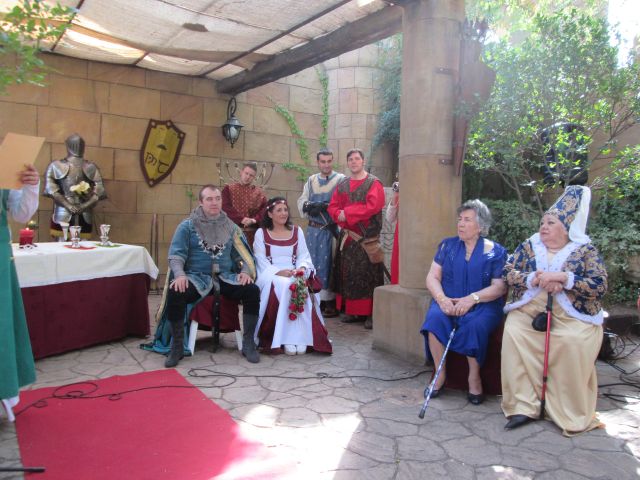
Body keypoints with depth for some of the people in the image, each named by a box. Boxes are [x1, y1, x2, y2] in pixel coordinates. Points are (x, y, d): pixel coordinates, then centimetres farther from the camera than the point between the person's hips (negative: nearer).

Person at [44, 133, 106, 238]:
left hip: (63, 216, -1)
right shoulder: (92, 167, 6)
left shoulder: (56, 166, 3)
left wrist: (67, 205, -8)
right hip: (85, 217, 1)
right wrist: (84, 206, -6)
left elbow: (51, 190, -7)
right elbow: (99, 192, -2)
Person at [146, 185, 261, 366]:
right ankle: (177, 346, -14)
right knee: (175, 293, -33)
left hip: (225, 277, 3)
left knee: (252, 290, -23)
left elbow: (243, 254, 14)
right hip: (196, 277, -2)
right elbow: (176, 254, -3)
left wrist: (245, 271, -6)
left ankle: (248, 343, -9)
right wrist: (180, 275, -22)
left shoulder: (230, 227, 13)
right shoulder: (187, 226, 4)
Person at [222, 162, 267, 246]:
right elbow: (226, 208, -7)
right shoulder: (229, 189, 7)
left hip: (253, 233, 2)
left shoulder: (259, 193, 13)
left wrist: (254, 220, -18)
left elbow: (265, 209, 0)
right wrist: (242, 219, -18)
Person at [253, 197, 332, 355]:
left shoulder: (297, 231, 17)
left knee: (300, 288, -31)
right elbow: (261, 261, -2)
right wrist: (279, 272, -18)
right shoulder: (261, 233, 7)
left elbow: (303, 255, 10)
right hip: (271, 277, -2)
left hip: (295, 275, 2)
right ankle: (286, 338, -31)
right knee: (283, 285, -35)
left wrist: (302, 268, -13)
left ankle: (300, 337, -30)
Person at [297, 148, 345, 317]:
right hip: (313, 229, 5)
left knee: (328, 264, -4)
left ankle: (330, 302, 4)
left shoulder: (340, 179, -3)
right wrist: (310, 206, -12)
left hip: (331, 229, -5)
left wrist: (327, 206, -26)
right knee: (312, 263, 9)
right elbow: (301, 201, 9)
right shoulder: (311, 180, 15)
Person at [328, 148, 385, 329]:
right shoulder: (342, 185, 15)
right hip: (347, 236, 5)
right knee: (348, 273, 6)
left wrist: (347, 213, -16)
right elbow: (333, 207, 9)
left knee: (367, 273, -6)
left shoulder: (373, 183, -2)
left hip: (367, 236, -5)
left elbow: (373, 206, -17)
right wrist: (340, 215, -14)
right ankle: (352, 311, 15)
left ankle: (370, 313, -1)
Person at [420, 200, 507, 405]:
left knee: (475, 324, -34)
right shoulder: (447, 245, 12)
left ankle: (474, 376, -13)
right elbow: (432, 277, 6)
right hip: (448, 302, 2)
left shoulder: (495, 251, 5)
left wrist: (472, 299, -21)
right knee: (434, 317, -30)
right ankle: (440, 373, -15)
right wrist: (442, 298, -15)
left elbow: (499, 286, -4)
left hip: (483, 305, -2)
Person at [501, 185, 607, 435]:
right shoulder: (529, 246, 12)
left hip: (572, 315, -2)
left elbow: (600, 286, -5)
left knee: (573, 342, -32)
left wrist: (562, 278, -16)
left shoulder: (586, 250, 5)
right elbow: (508, 273, 4)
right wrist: (535, 280, -14)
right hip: (530, 311, 3)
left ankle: (572, 414, -13)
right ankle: (524, 405, -18)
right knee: (513, 331, -26)